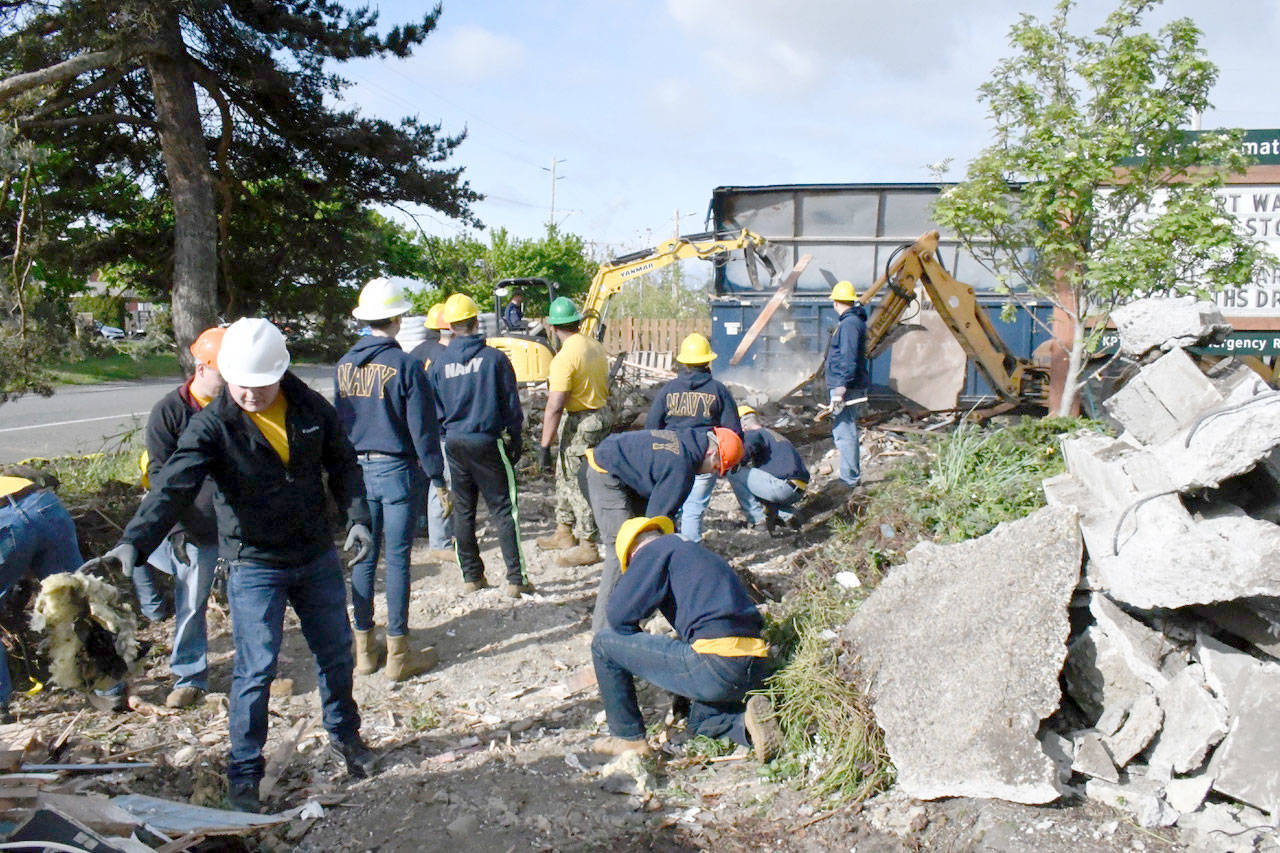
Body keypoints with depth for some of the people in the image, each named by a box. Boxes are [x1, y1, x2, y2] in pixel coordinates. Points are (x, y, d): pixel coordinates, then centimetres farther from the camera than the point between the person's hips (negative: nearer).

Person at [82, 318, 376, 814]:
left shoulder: (311, 409, -4)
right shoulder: (212, 426, -14)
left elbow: (342, 466, 6)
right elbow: (174, 487, -25)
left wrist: (357, 517, -8)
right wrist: (134, 541, -39)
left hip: (318, 556, 4)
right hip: (254, 564, -4)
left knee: (337, 653, 15)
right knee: (256, 670, -3)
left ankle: (344, 736, 39)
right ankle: (244, 774, 17)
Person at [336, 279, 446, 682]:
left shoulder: (344, 365, 5)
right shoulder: (405, 365, -12)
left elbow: (338, 421, 12)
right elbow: (422, 427, -11)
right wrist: (436, 478, -5)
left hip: (357, 469, 5)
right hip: (397, 469, -5)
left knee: (364, 557, 12)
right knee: (397, 559, 1)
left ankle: (364, 648, 20)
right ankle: (398, 653, 8)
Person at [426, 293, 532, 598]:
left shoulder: (438, 363, 2)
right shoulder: (494, 358, -6)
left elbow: (432, 409, 7)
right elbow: (511, 404, -3)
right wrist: (514, 441, 6)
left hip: (453, 443, 3)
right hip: (487, 443, -3)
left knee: (463, 511, 13)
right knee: (503, 510, 1)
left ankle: (471, 576, 19)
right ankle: (516, 579, -1)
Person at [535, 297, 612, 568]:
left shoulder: (565, 357, -22)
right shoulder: (596, 346, 5)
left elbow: (555, 406, -25)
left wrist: (544, 446, -23)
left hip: (580, 424, -9)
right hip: (601, 415, 9)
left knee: (578, 484, 2)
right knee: (565, 477, 21)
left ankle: (587, 547, 11)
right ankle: (564, 532, 33)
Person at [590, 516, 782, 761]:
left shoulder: (655, 550, 4)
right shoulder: (699, 552, 29)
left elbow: (619, 614, -6)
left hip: (715, 665, -9)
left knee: (604, 642, 6)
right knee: (700, 721, 38)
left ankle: (629, 738, 16)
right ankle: (747, 721, 7)